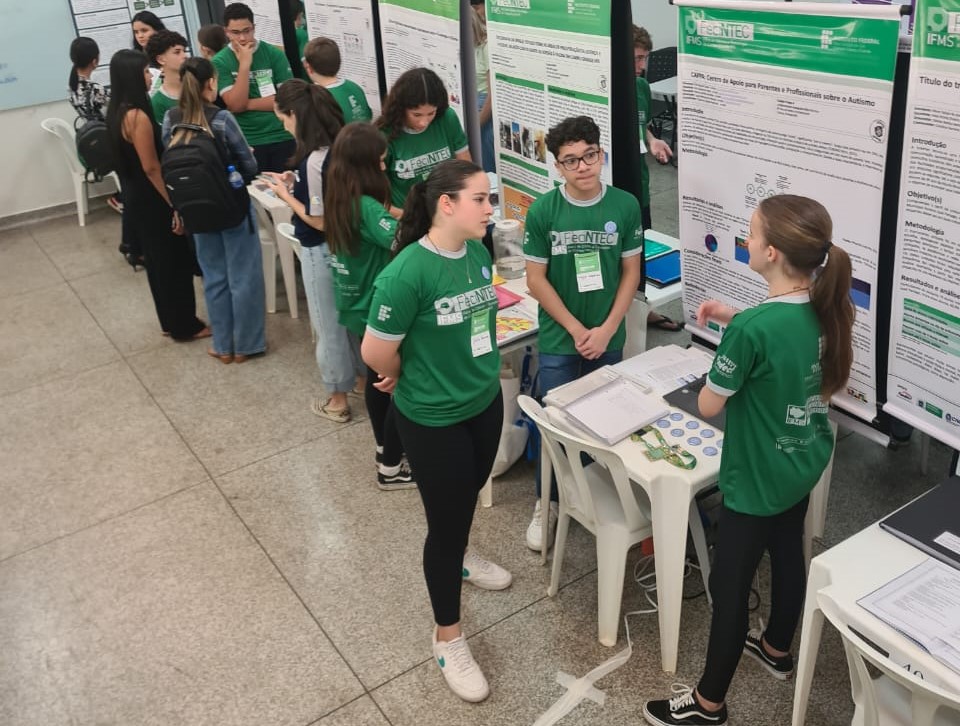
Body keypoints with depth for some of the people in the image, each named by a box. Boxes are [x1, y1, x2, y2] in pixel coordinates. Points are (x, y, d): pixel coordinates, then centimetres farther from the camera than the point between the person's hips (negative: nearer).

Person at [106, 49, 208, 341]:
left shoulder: (117, 111, 6)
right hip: (151, 200, -10)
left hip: (135, 197, 10)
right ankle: (185, 325, 16)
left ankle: (171, 321, 32)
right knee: (175, 261, 4)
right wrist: (175, 205, -18)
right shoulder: (137, 116, -24)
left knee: (157, 261, 19)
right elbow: (151, 167, -23)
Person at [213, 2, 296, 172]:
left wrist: (248, 104, -10)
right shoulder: (219, 62, -3)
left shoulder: (274, 54, -2)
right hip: (247, 143, 0)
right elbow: (235, 105, -13)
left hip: (283, 138, 1)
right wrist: (244, 64, -17)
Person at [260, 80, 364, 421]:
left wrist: (285, 195, -10)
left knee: (329, 325, 8)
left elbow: (319, 220, -22)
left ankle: (337, 400, 24)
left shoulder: (314, 160, -27)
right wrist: (296, 185, 6)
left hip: (322, 251, -8)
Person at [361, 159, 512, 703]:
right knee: (445, 518, 6)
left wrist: (475, 370, 9)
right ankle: (448, 639, 26)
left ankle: (460, 558, 60)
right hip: (433, 420, -7)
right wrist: (415, 378, -3)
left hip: (485, 401, 7)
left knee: (469, 494, 28)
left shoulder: (479, 252, -6)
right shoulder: (408, 273, -29)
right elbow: (376, 353, -21)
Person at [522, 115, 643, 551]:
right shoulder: (543, 211, -10)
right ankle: (547, 503, 24)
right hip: (559, 340, -1)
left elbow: (631, 272, -2)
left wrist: (606, 330, -10)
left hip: (608, 339, 1)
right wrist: (577, 330, -11)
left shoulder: (625, 206, -7)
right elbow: (536, 279, -7)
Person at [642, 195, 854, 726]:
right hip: (805, 462, 8)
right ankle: (777, 650, 52)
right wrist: (735, 319, 2)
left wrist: (734, 327, -4)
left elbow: (708, 406, -19)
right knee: (788, 555, 28)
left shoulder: (752, 328, -32)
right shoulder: (824, 307, -8)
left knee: (728, 585, 8)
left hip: (758, 477, -8)